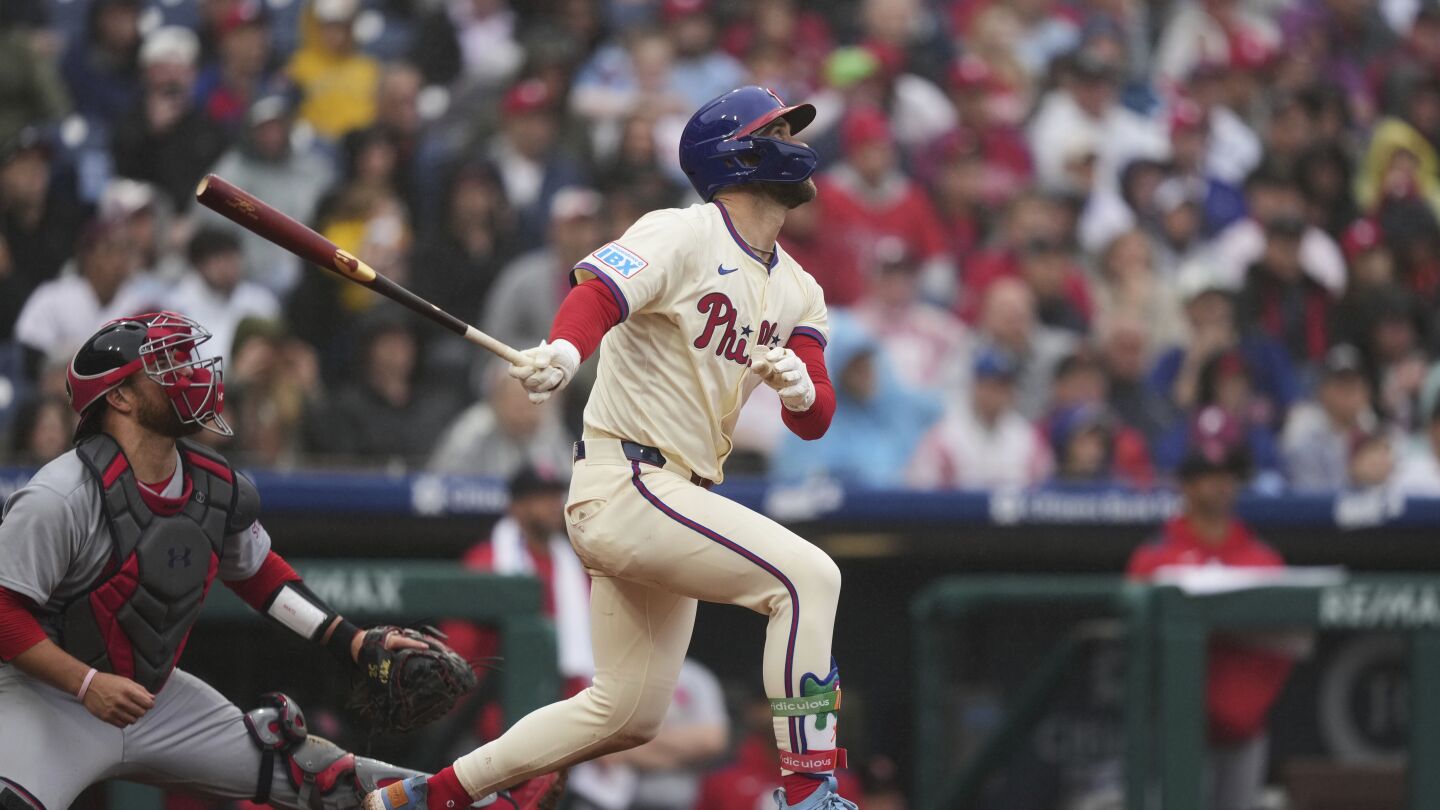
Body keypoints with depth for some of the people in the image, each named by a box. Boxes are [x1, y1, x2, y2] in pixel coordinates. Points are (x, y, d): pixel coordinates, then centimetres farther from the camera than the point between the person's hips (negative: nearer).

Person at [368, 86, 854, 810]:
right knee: (807, 576, -23)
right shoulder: (682, 236, -10)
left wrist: (799, 387, -16)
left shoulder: (796, 290, 14)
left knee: (630, 711, 14)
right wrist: (562, 353, -49)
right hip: (623, 482, -9)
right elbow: (598, 290, -27)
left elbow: (815, 420, 9)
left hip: (678, 495, 9)